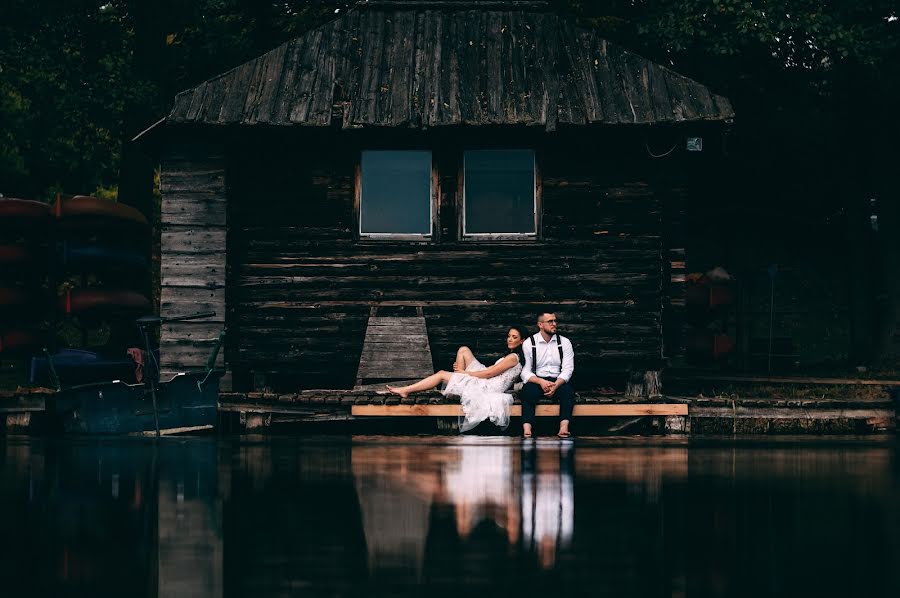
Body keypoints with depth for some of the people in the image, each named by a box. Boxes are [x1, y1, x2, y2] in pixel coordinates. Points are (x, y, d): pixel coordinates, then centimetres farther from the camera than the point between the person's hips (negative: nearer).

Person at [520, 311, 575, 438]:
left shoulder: (564, 342, 8)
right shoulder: (528, 343, 4)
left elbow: (567, 369, -1)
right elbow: (525, 371, -3)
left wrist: (555, 385, -20)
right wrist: (541, 382, -22)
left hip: (558, 381, 1)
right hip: (536, 381, -1)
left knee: (568, 390, -32)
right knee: (528, 391, -34)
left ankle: (564, 428, -48)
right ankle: (526, 429, -49)